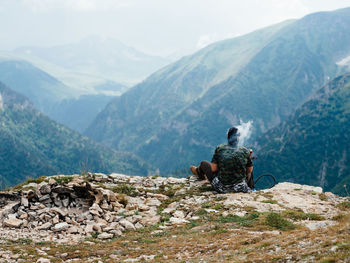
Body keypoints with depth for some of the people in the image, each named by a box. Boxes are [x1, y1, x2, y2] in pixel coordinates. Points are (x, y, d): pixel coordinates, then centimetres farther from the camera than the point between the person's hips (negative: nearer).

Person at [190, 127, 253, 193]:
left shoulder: (220, 148, -9)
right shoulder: (245, 151, -7)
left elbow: (213, 169, -8)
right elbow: (250, 170, 3)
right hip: (239, 187, 1)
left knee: (204, 163, 26)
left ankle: (200, 174, 61)